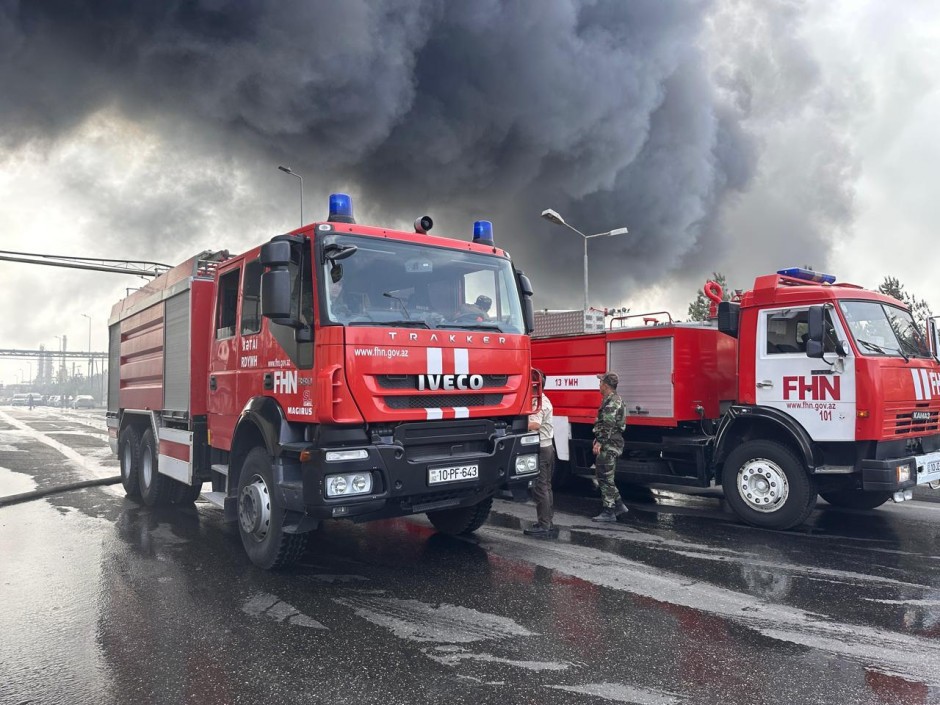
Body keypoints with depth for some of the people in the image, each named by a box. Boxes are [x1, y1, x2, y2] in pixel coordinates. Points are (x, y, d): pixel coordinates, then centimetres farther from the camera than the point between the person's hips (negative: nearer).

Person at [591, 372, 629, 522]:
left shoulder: (612, 401, -16)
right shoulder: (613, 399, 18)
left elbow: (608, 425, -25)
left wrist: (599, 442, -28)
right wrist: (598, 439, 26)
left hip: (609, 445, -11)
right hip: (610, 444, 11)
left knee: (605, 478, -5)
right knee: (602, 476, 16)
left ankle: (609, 512, 0)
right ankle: (619, 505, 20)